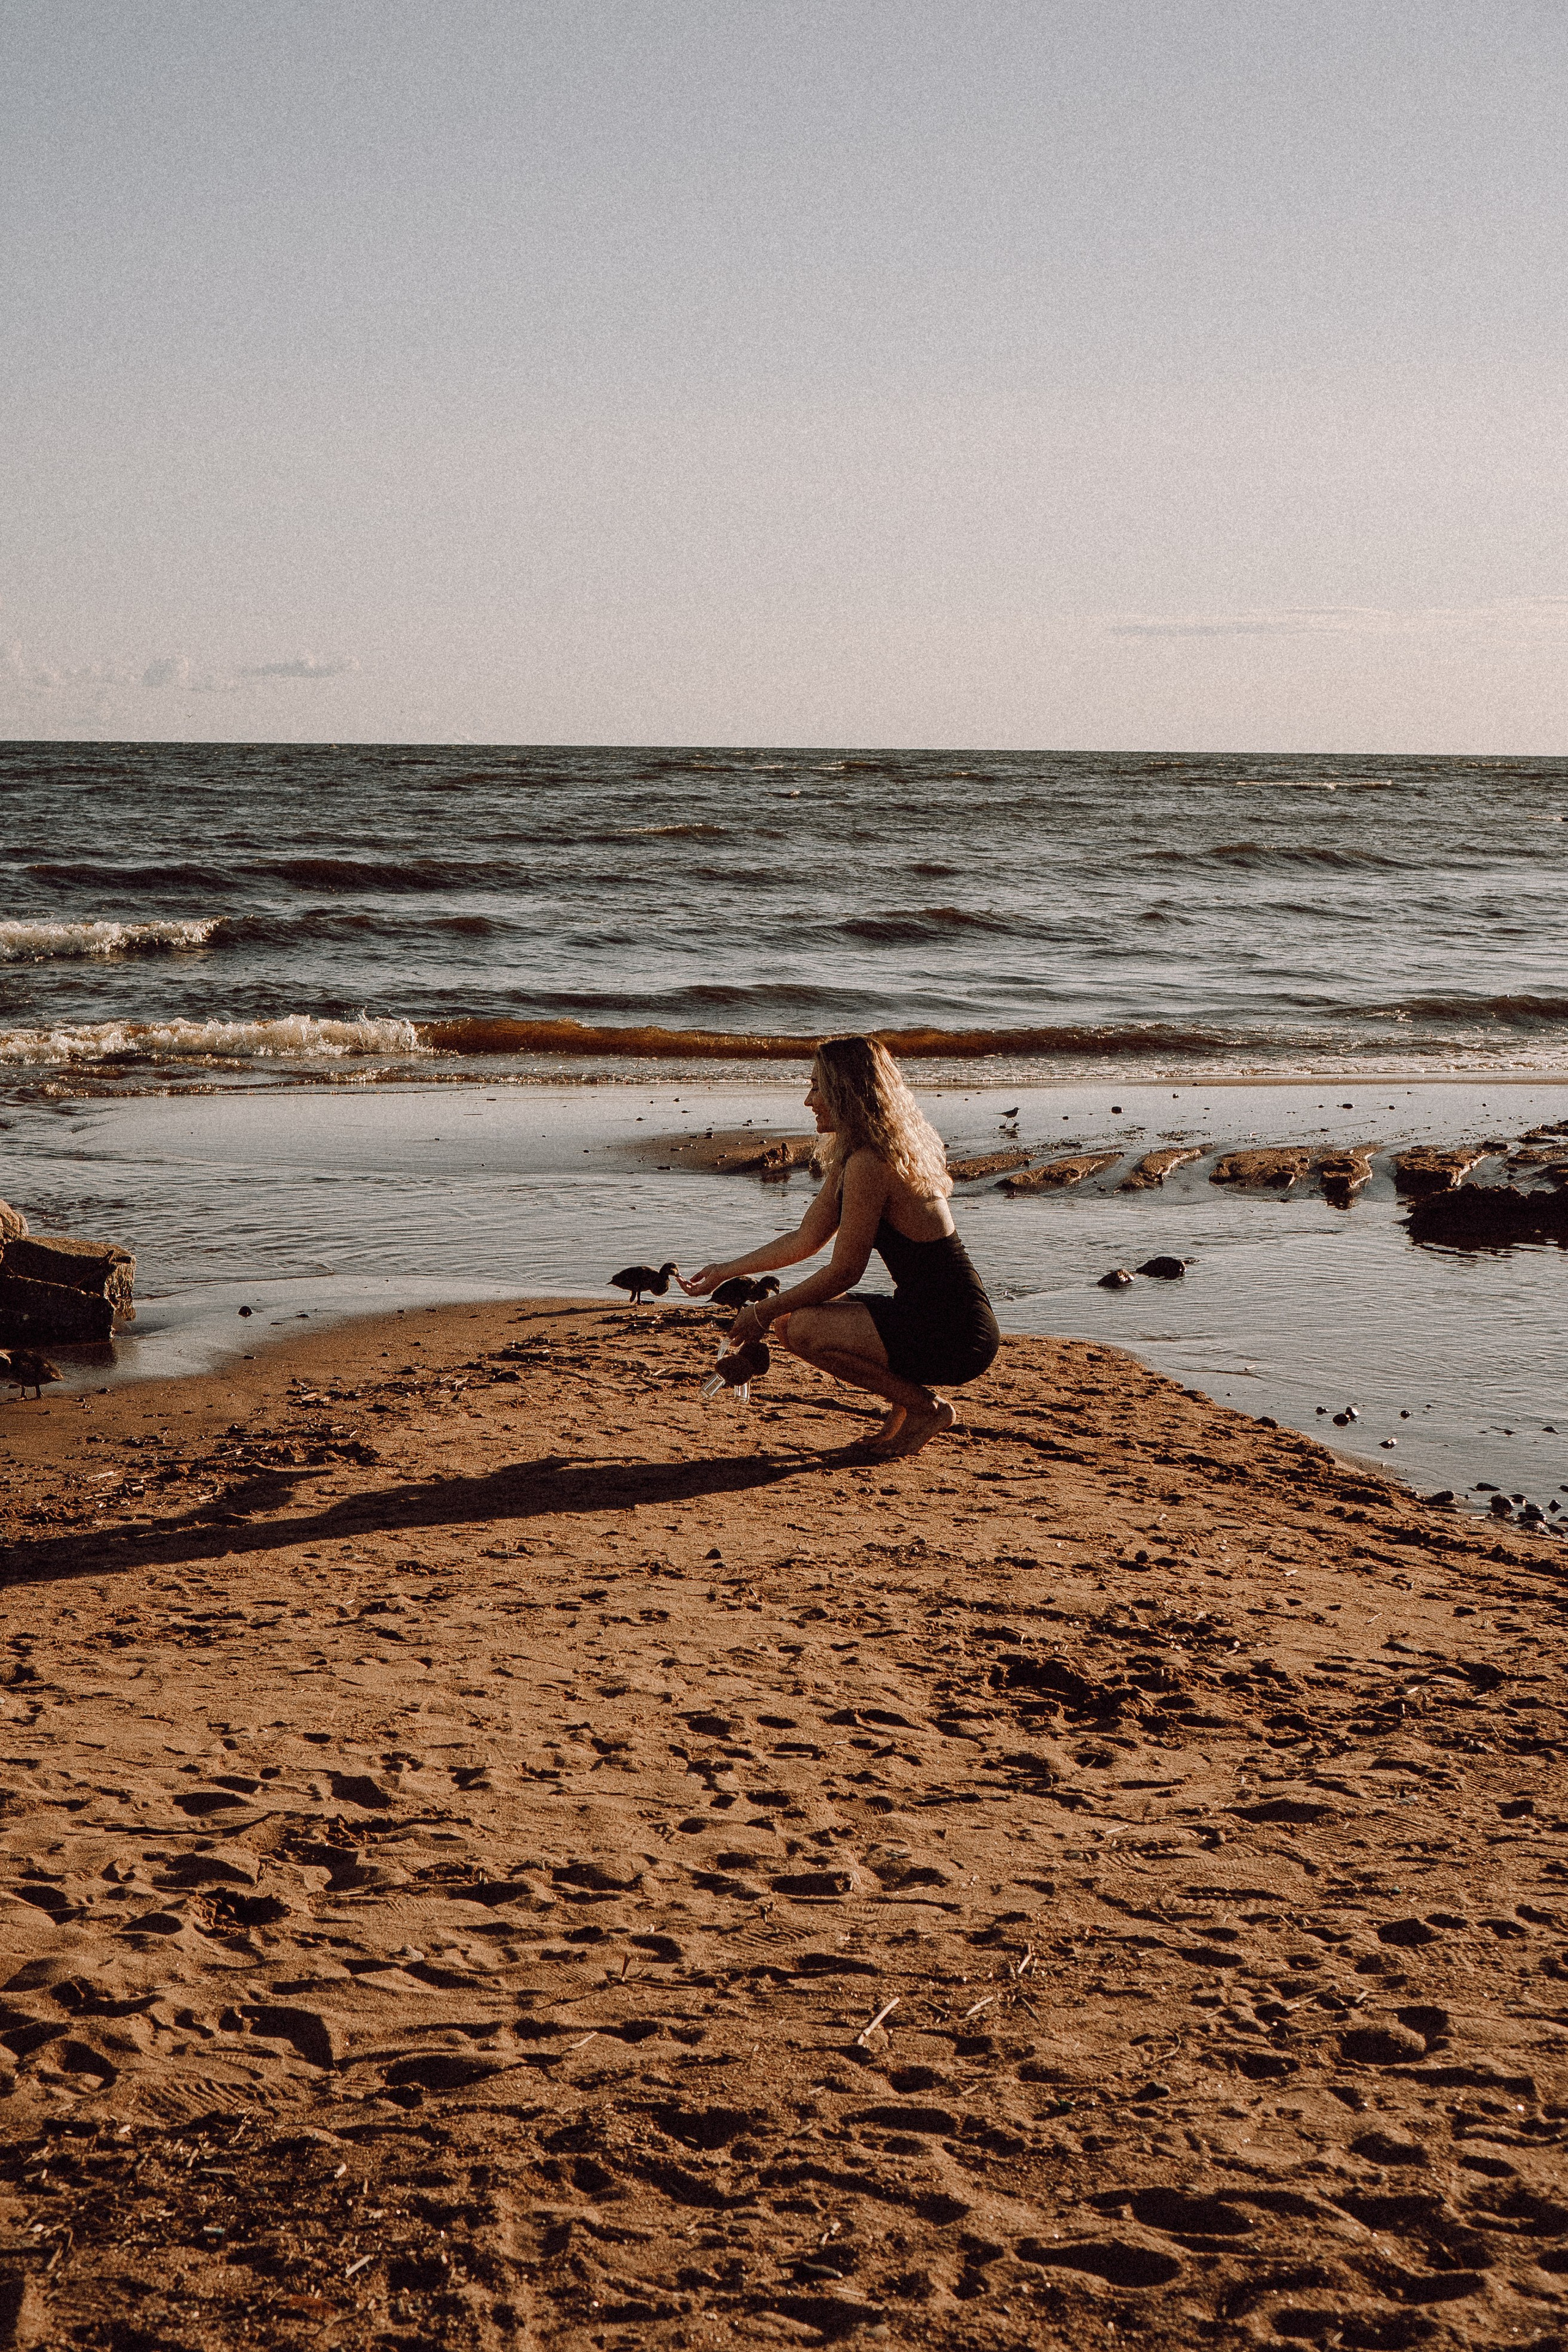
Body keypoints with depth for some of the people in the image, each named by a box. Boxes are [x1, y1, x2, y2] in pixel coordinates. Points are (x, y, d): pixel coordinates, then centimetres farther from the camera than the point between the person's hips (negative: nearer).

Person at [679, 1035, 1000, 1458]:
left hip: (954, 1338, -10)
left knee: (804, 1328, -18)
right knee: (789, 1315, 11)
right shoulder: (849, 1157, 11)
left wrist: (765, 1311, -5)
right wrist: (724, 1272, 22)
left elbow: (843, 1272, -16)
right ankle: (909, 1397, 13)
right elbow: (805, 1240, 19)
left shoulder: (868, 1165, -19)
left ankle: (928, 1409, -4)